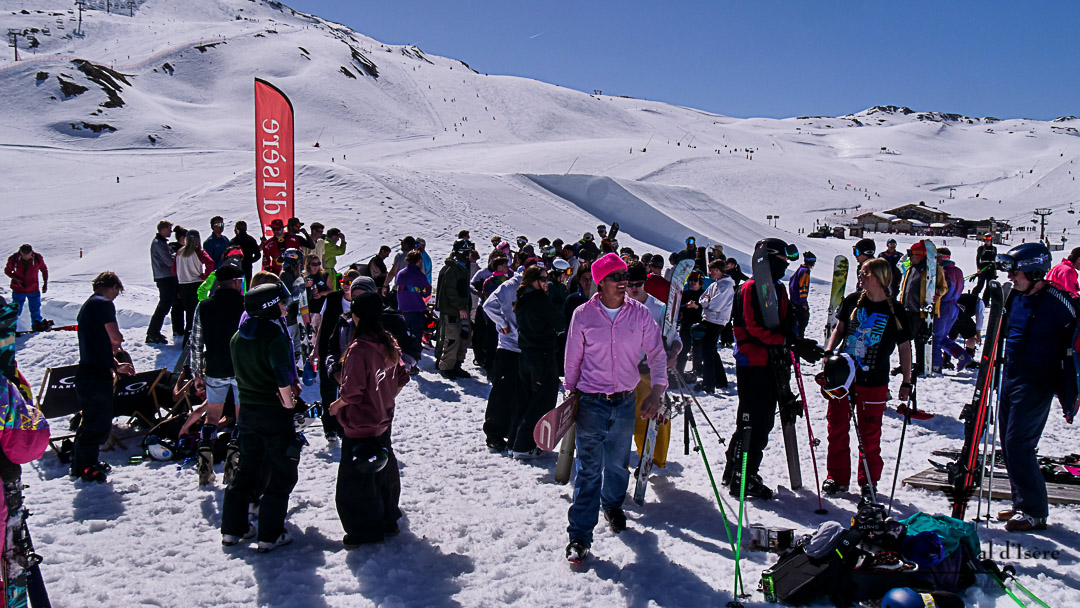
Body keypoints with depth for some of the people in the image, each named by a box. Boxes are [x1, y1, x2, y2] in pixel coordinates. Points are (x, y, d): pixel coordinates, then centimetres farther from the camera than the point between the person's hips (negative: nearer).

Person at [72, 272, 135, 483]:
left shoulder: (87, 305, 18)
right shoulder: (104, 304, -13)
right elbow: (116, 339, -19)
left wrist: (116, 366, 19)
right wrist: (118, 343, 4)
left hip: (87, 369, 10)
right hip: (98, 373, -10)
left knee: (93, 419, 21)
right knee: (97, 422, 1)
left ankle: (82, 462, 31)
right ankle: (85, 468, 10)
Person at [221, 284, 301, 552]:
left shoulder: (237, 337, 5)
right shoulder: (274, 335, -19)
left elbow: (241, 372, 11)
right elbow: (283, 374, -28)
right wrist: (288, 401, -12)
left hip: (247, 409, 7)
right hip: (274, 411, -7)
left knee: (247, 467, 20)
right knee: (282, 472, 5)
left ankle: (232, 528, 25)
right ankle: (270, 535, 7)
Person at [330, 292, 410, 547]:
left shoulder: (359, 348, -26)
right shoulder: (388, 343, -2)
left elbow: (352, 392, -25)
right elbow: (401, 377, 8)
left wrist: (337, 405, -6)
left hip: (360, 425, -8)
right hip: (383, 421, 8)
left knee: (355, 479, 7)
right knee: (383, 470, 23)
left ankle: (365, 531, 19)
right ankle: (388, 520, 37)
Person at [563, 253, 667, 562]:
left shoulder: (640, 313, -1)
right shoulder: (583, 315, -5)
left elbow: (656, 354, 0)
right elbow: (572, 359, 5)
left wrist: (656, 391, -13)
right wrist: (571, 394, 11)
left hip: (625, 402, 3)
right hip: (591, 403, -2)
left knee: (618, 463, 18)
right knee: (588, 469, -4)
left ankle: (613, 505, 46)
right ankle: (579, 536, 3)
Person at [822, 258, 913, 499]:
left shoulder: (894, 311, -5)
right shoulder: (852, 301, 2)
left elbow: (904, 347, 2)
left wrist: (907, 382, 1)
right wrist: (829, 352, -3)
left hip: (873, 382, -3)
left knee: (870, 434, 6)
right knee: (837, 428, 7)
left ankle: (868, 481, 22)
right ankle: (837, 477, 20)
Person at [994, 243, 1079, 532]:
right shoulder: (1017, 296, 7)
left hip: (1036, 384, -8)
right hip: (1010, 378, 8)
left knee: (1019, 444, -8)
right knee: (1009, 443, 11)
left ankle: (1035, 512, 4)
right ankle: (1022, 503, 24)